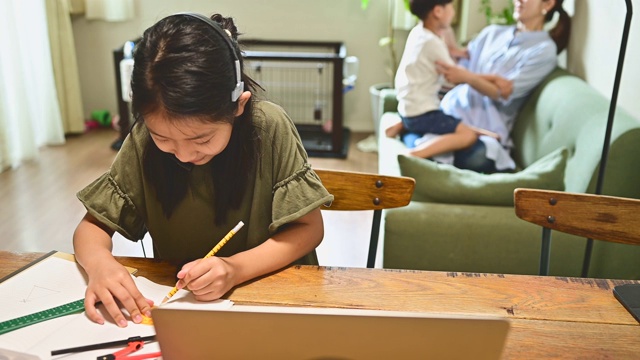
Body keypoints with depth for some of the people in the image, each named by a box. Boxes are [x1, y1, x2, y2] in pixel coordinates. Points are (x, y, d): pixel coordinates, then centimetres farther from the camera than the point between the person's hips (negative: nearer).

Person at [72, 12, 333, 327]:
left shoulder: (270, 128, -18)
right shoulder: (144, 141, -11)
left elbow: (309, 228, -12)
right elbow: (92, 226, -2)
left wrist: (235, 268, -25)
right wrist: (99, 263, -23)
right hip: (175, 299, 2)